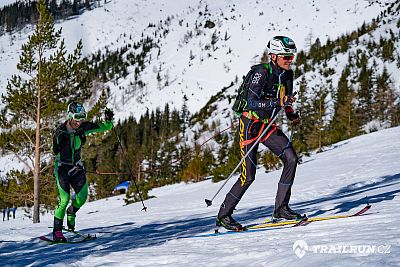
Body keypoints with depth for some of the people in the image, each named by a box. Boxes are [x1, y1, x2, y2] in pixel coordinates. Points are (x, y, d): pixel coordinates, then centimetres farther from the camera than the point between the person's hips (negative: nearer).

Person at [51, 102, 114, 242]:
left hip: (77, 166, 4)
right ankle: (57, 231, -2)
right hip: (62, 167, -4)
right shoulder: (60, 131, -16)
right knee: (64, 199, -13)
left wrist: (108, 120, -21)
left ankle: (71, 211, 27)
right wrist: (61, 143, -23)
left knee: (82, 196, -8)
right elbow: (56, 152, -9)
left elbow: (105, 127, -4)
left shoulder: (83, 127, -7)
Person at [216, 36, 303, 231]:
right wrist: (277, 103, -38)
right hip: (249, 124, -7)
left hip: (267, 126, 7)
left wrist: (291, 114, 3)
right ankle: (223, 215, 6)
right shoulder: (261, 72, -20)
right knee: (248, 176, -9)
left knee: (291, 158, -11)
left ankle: (281, 208, -2)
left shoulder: (287, 74, 3)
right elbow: (252, 102, -29)